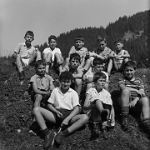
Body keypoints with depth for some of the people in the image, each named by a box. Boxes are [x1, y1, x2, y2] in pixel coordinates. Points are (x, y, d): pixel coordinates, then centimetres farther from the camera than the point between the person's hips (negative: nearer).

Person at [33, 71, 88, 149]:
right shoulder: (55, 90, 13)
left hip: (69, 115, -1)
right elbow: (49, 104, 12)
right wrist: (56, 111, -10)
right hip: (56, 114, 2)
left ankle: (63, 134, -38)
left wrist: (67, 119, -21)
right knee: (36, 109, -19)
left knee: (85, 117, -30)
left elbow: (77, 108, -5)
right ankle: (47, 133, -32)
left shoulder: (73, 93, 7)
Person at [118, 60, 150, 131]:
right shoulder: (122, 80, 11)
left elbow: (142, 93, 1)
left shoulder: (139, 81, 16)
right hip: (126, 102, -1)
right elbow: (123, 88, -13)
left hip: (136, 102, 2)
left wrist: (135, 100, -18)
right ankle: (124, 117, -31)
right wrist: (136, 90, -17)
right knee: (126, 90, -31)